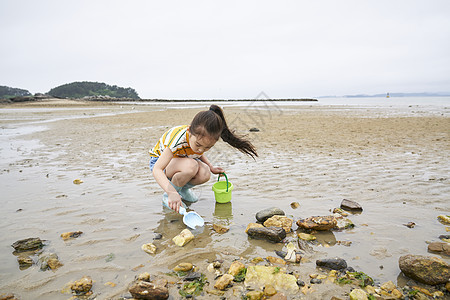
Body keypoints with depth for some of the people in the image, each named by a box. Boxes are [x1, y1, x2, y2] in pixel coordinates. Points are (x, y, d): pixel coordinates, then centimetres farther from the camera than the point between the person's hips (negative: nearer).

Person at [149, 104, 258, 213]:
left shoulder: (202, 138, -20)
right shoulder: (178, 140, -39)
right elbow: (156, 169, -42)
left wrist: (211, 167, -5)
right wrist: (172, 193, -54)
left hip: (182, 159, 6)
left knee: (205, 174, -25)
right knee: (191, 166, -37)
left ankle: (183, 188, 8)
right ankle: (167, 196, -11)